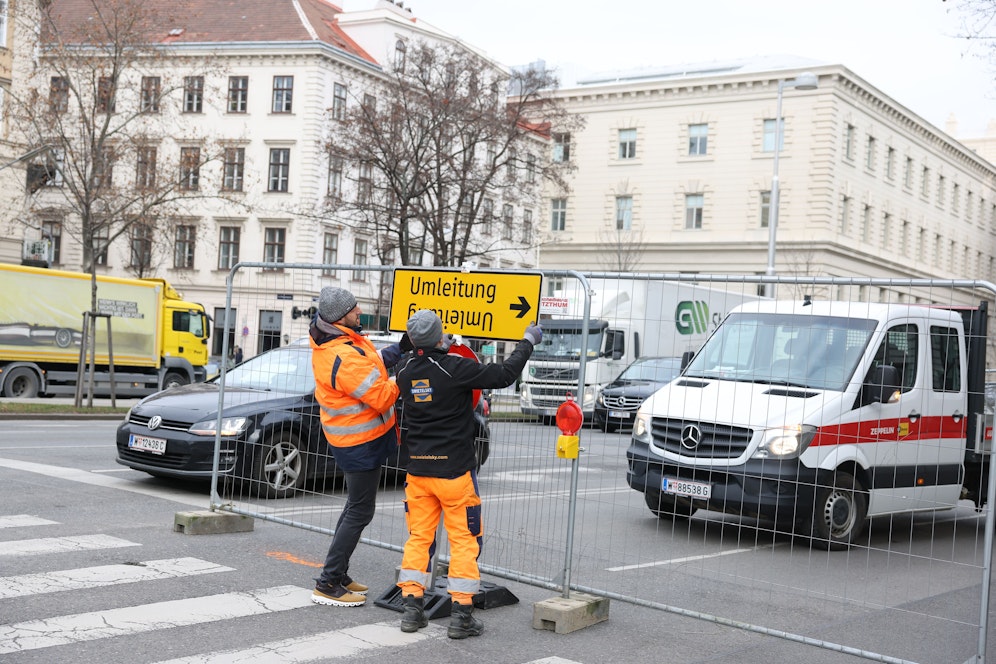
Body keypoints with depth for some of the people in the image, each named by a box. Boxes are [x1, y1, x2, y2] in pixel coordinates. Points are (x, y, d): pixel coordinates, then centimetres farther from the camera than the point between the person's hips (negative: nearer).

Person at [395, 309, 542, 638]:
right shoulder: (455, 368, -16)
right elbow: (504, 375, -11)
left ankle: (412, 607, 13)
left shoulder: (405, 371, 1)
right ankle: (461, 615, 4)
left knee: (419, 536, 13)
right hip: (454, 469, -5)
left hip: (417, 469, 5)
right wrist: (528, 342, 2)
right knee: (464, 539, 4)